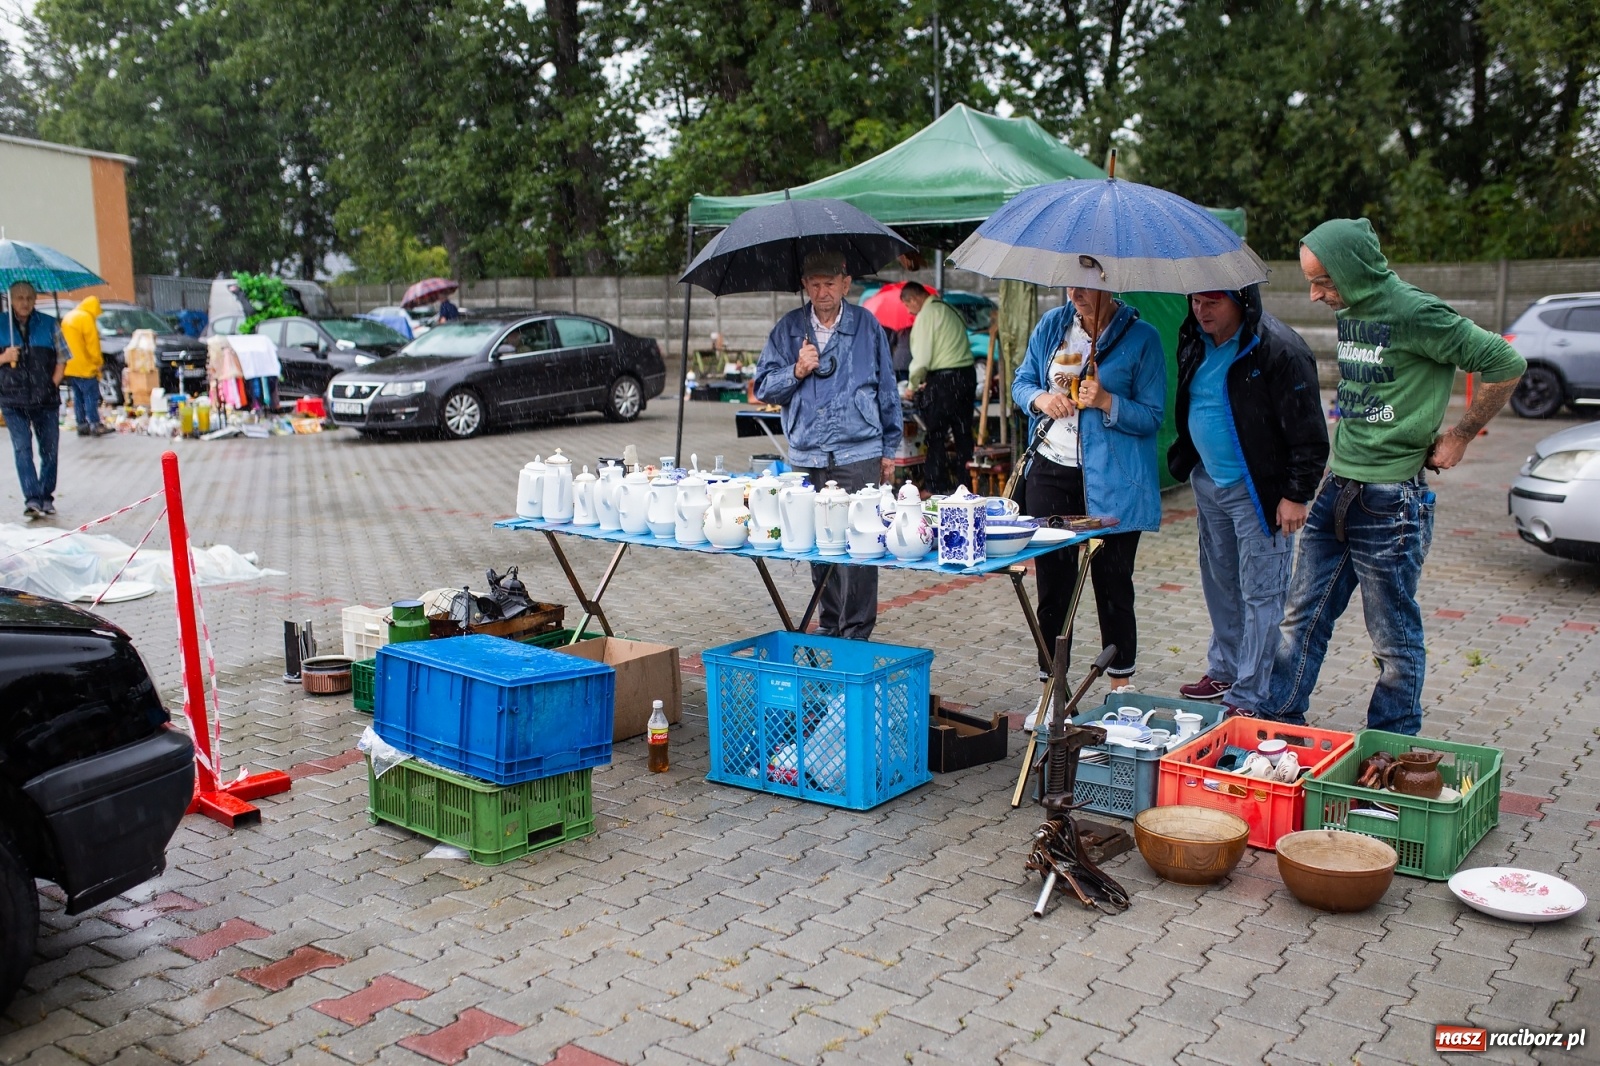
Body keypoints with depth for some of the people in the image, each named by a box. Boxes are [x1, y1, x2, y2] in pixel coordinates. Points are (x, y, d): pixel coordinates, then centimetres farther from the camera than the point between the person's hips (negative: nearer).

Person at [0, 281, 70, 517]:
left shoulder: (49, 324, 6)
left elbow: (61, 358, 8)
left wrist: (53, 384, -4)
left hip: (46, 400, 1)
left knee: (49, 449, 5)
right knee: (22, 449, -8)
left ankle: (46, 497, 17)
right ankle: (31, 498, -12)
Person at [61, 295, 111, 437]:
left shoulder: (68, 317, 16)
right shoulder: (86, 318, -12)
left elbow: (65, 342, 19)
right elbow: (92, 345, -14)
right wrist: (98, 362, -3)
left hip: (70, 367, 8)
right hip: (84, 367, -8)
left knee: (78, 397, 12)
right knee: (91, 396, -4)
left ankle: (82, 425, 14)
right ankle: (95, 425, -4)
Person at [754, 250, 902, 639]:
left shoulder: (867, 326, 5)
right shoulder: (788, 329, 8)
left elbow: (887, 391, 11)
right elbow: (763, 388, 9)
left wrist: (889, 450, 10)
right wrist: (796, 372, -10)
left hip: (858, 454, -3)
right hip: (806, 457, 3)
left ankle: (857, 633, 0)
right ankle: (829, 624, 22)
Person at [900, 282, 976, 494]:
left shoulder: (926, 315, -9)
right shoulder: (949, 309, 17)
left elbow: (922, 357, -13)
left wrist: (914, 383, 2)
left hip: (944, 379, -9)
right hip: (967, 375, 9)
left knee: (935, 436, -2)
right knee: (963, 433, 12)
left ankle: (938, 488, 0)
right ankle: (964, 483, 18)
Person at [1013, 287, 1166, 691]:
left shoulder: (1141, 337, -6)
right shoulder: (1052, 324, 6)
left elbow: (1153, 416, -7)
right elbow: (1022, 381, 14)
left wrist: (1106, 401, -22)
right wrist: (1039, 398, -8)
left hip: (1111, 481, -3)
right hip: (1050, 472, 4)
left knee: (1113, 587, 6)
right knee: (1052, 585, 9)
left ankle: (1120, 689, 21)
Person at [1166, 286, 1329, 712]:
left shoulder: (1279, 350, -19)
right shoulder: (1195, 342, 5)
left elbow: (1309, 434, -17)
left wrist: (1297, 496, -17)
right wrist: (1185, 463, 20)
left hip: (1258, 491, -8)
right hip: (1207, 483, 8)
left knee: (1260, 595, -2)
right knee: (1219, 584, 18)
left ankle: (1248, 700, 4)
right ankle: (1224, 671, 33)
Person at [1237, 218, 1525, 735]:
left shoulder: (1415, 313, -15)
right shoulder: (1350, 313, 9)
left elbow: (1505, 363, -13)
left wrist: (1458, 436, -7)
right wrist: (1339, 463, 12)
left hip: (1390, 498, -8)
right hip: (1336, 491, 8)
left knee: (1396, 640, 6)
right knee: (1303, 617, 12)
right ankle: (1278, 718, 21)